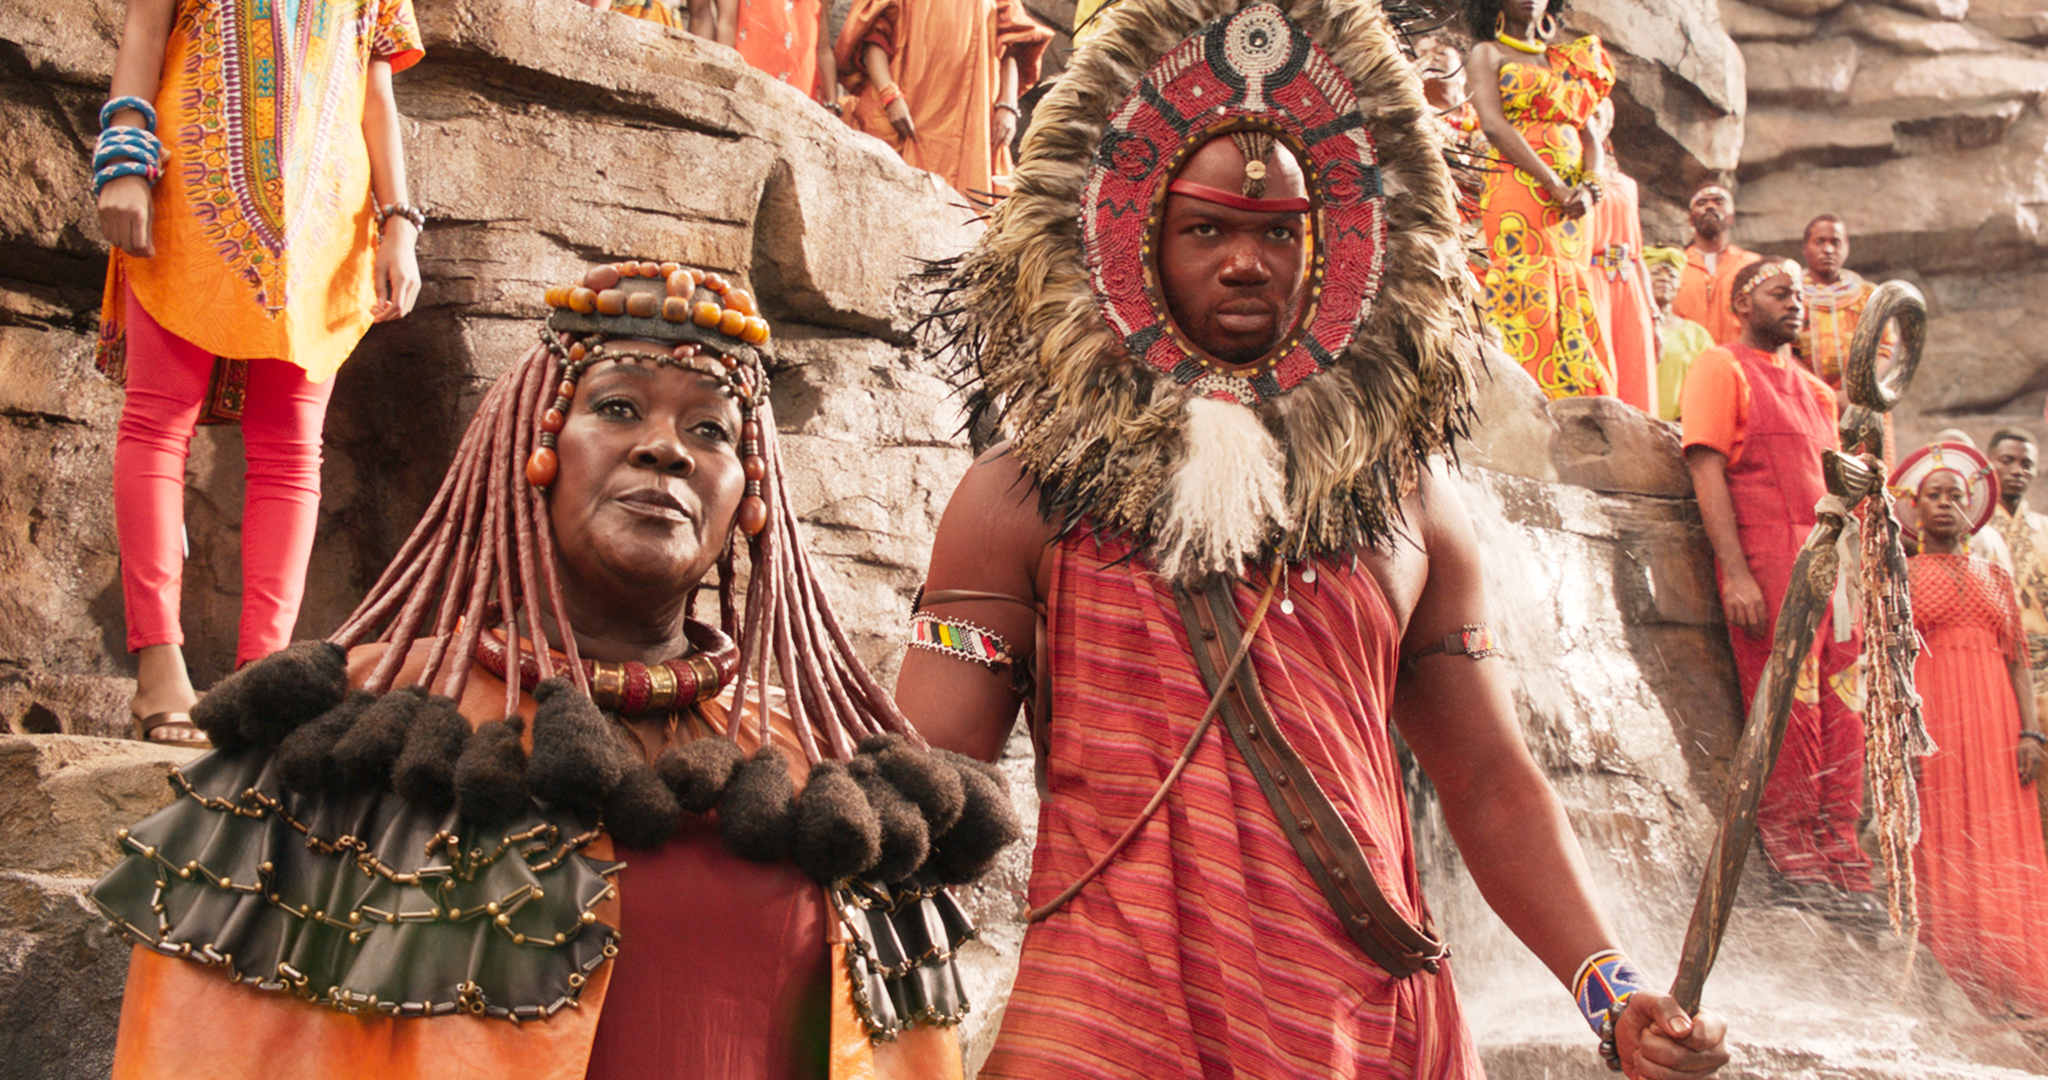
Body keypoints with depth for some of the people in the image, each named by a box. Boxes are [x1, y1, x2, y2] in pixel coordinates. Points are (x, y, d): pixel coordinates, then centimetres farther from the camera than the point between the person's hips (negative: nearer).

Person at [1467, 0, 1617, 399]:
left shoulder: (1567, 59, 24)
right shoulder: (1488, 53, 7)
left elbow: (1589, 134, 16)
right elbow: (1494, 125, -8)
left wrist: (1589, 186, -6)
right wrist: (1555, 186, -16)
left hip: (1572, 205, 6)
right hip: (1518, 197, -5)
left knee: (1579, 318, -1)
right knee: (1531, 311, -14)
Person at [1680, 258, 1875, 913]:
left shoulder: (1815, 390, 26)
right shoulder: (1720, 369, 3)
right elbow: (1707, 470, -7)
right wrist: (1735, 572, -17)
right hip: (1765, 559, -6)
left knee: (1840, 709, 1)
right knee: (1786, 708, -7)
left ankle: (1841, 862, 5)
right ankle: (1794, 860, -1)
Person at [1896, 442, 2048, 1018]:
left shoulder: (1996, 577, 16)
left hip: (1995, 714, 3)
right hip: (1934, 717, -3)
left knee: (2002, 839, 0)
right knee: (1943, 841, -5)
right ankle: (1951, 985, -3)